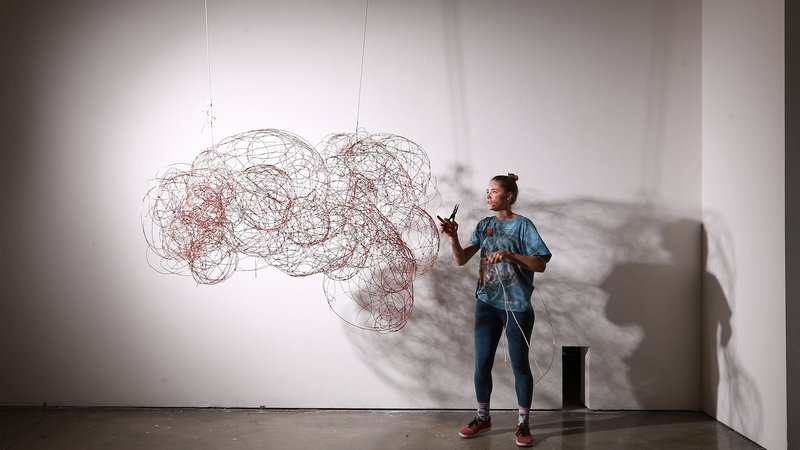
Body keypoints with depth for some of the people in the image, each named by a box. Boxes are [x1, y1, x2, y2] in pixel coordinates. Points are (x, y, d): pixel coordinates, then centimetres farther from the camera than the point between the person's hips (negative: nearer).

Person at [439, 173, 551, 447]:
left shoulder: (523, 225, -7)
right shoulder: (484, 225, 8)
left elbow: (541, 264, -12)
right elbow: (461, 260, 3)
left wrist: (509, 254, -23)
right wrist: (453, 237, -13)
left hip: (516, 306, -5)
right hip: (487, 303, 5)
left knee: (519, 365, 5)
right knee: (482, 363, 9)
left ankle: (523, 424, 18)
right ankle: (483, 418, 25)